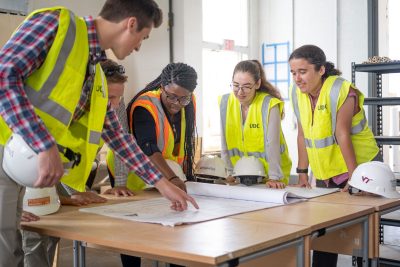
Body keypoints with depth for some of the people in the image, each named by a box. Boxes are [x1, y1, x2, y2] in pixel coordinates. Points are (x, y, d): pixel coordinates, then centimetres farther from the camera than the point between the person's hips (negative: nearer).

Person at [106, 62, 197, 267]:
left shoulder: (188, 103, -7)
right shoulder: (145, 106, -28)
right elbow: (147, 149, -39)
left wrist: (185, 172, 0)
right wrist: (172, 179, -51)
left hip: (162, 178, 6)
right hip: (131, 175, -6)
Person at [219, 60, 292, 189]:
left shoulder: (269, 105, -13)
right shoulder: (225, 102, -2)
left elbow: (272, 143, -18)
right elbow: (225, 142, -1)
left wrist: (274, 177, -24)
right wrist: (228, 173, -4)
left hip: (267, 173, -3)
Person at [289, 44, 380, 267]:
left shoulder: (342, 91, -18)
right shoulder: (298, 91, 0)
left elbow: (342, 135, -23)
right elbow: (303, 133, 2)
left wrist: (354, 177, -22)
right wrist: (303, 171, 2)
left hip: (357, 168, -5)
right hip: (324, 174, 6)